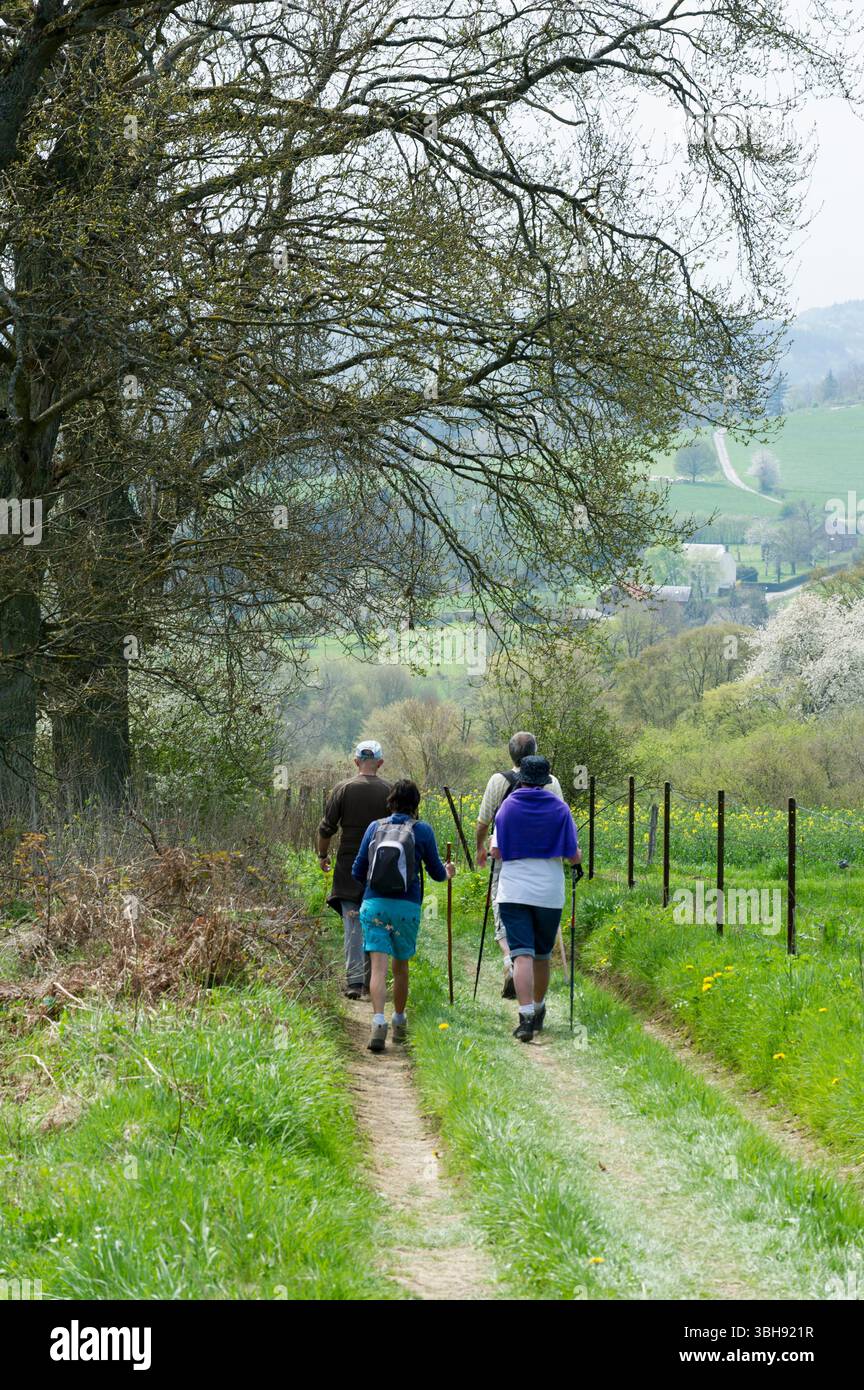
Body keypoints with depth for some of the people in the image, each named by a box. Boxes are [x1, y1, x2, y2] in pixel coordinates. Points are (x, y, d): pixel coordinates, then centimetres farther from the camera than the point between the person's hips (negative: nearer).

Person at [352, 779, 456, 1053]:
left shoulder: (375, 827, 7)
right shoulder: (422, 830, 2)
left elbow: (357, 871, 9)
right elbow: (436, 873, 10)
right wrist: (447, 873, 34)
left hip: (374, 904, 0)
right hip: (407, 907, 0)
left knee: (379, 966, -7)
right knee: (401, 966, 16)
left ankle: (379, 1022, -25)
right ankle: (399, 1022, 31)